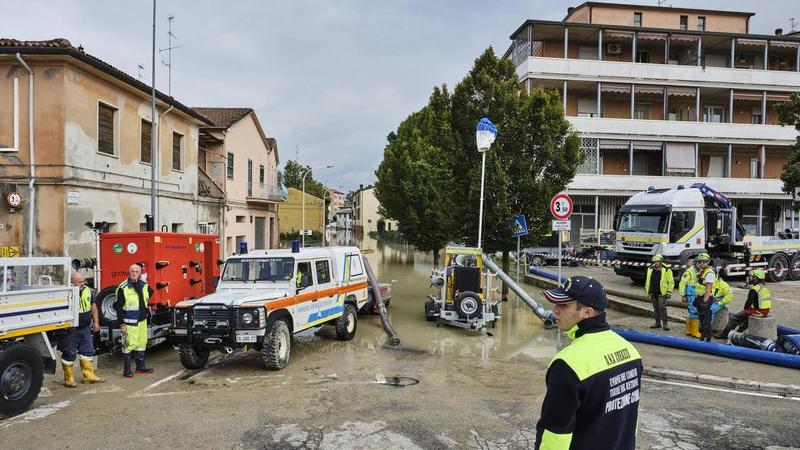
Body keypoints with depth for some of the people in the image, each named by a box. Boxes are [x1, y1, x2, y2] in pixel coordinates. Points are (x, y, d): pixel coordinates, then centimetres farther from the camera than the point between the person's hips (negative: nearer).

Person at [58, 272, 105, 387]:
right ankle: (69, 378, 17)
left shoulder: (87, 290, 4)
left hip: (86, 329, 7)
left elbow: (93, 305, 14)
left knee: (87, 351, 12)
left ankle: (88, 375, 22)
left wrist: (96, 321, 12)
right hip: (71, 330, -7)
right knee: (69, 354, 4)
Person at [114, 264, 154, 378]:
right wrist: (122, 324, -13)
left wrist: (147, 311, 20)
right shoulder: (123, 288, -12)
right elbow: (119, 307, -11)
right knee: (129, 345, -4)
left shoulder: (144, 285, 7)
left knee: (142, 343, 13)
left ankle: (140, 366, 25)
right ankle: (126, 370, 7)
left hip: (142, 320, 7)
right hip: (129, 322, -7)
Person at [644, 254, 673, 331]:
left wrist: (669, 292, -9)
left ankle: (665, 324, -3)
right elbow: (647, 281, 19)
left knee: (662, 308, -9)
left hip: (662, 293, -6)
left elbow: (671, 282, -4)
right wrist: (646, 291, 17)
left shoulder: (666, 270, -6)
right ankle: (658, 323, 20)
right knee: (655, 308, 12)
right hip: (653, 293, 6)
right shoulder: (650, 269, 11)